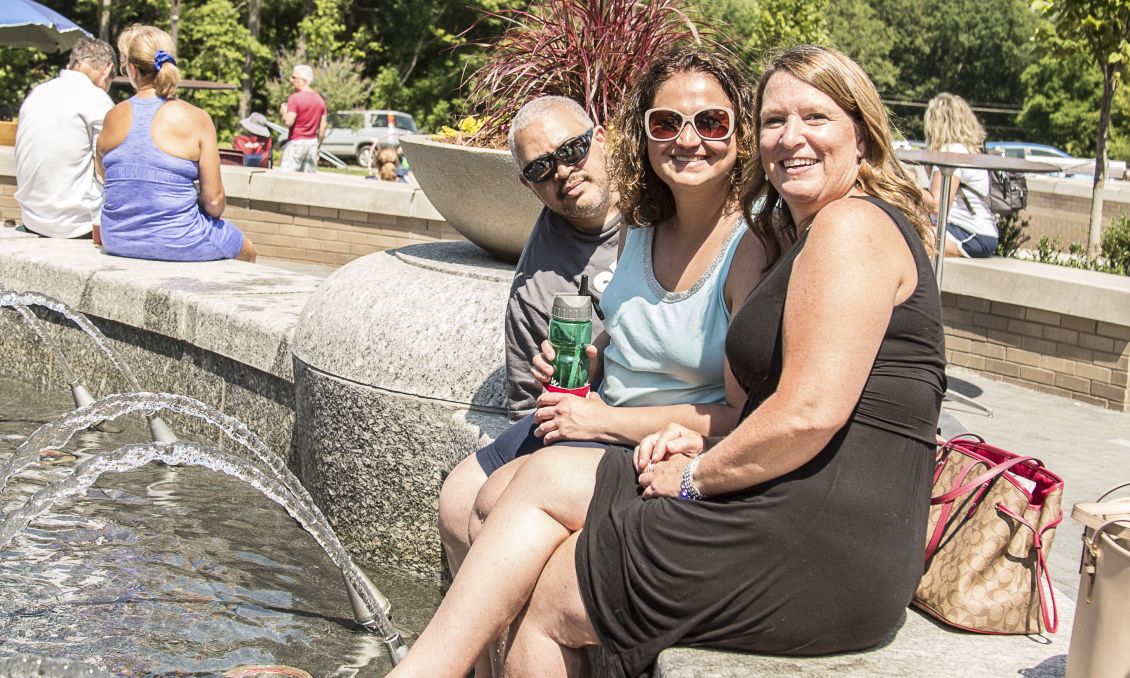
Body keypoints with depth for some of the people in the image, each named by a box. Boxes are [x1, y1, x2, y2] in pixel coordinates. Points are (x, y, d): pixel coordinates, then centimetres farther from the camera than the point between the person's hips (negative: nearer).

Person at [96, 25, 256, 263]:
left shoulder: (114, 117, -4)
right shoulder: (197, 119, -15)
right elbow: (214, 201, -12)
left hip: (117, 241, 5)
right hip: (177, 243, -5)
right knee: (247, 251, 27)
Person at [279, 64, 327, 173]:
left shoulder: (294, 98, -11)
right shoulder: (320, 99, 9)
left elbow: (289, 122, -19)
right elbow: (322, 128, 10)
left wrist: (284, 111, 0)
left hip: (296, 142, -6)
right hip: (313, 142, 6)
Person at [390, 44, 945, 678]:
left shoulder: (851, 225, -11)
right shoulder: (811, 236, 21)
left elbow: (811, 413, -22)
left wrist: (696, 474, -8)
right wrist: (706, 447, 5)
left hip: (825, 549, -10)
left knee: (547, 607, -3)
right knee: (546, 477, 6)